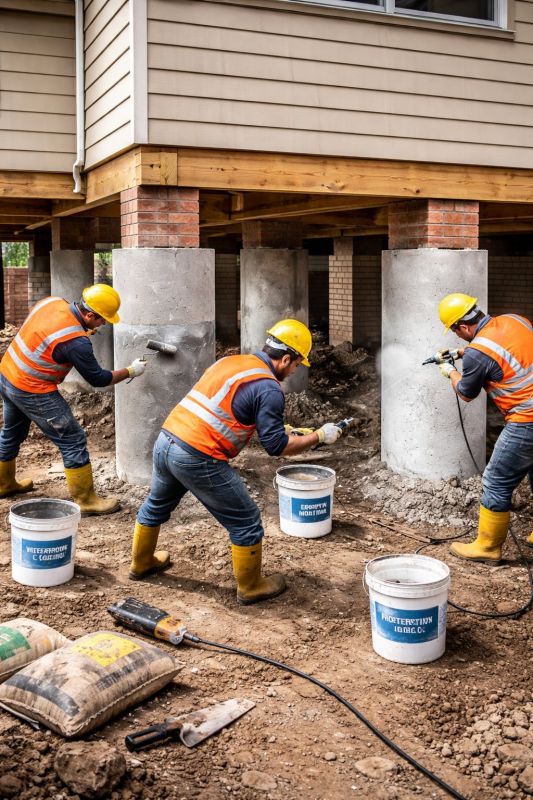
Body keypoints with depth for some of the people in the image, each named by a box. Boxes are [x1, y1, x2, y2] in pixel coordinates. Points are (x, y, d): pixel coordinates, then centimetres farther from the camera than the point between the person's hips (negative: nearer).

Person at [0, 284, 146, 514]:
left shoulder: (51, 302, -7)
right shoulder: (76, 342, -27)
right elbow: (97, 378, -14)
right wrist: (130, 371, -1)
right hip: (32, 392, -9)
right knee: (73, 441, 0)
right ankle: (86, 500, 7)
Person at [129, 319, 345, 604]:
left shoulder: (229, 361, 13)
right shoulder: (269, 389, -11)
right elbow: (276, 446, -10)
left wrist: (279, 428, 25)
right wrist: (318, 436, 3)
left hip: (165, 442, 8)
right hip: (197, 459, -8)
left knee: (156, 505, 32)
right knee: (246, 521, 9)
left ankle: (141, 562, 52)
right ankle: (251, 587, 23)